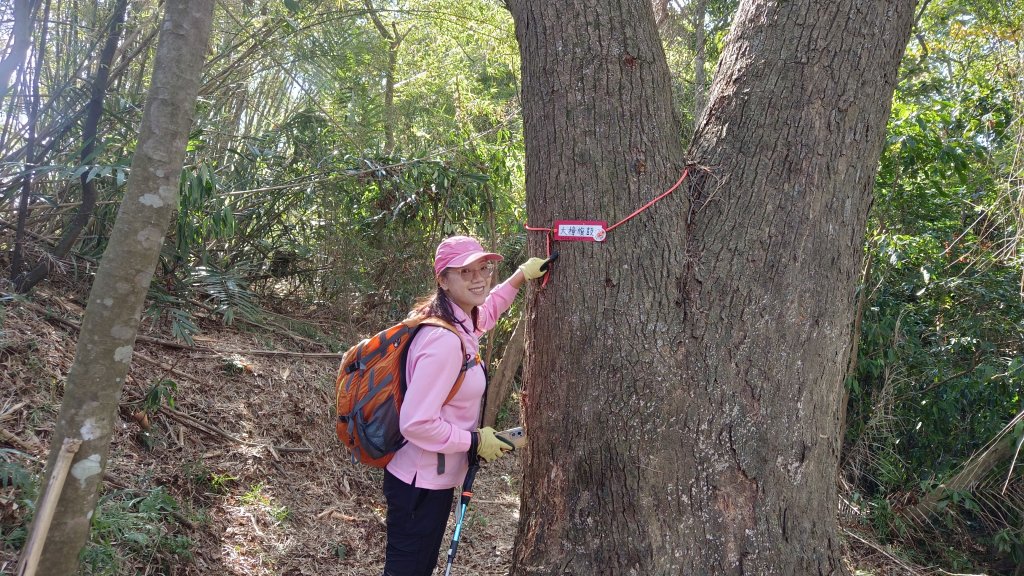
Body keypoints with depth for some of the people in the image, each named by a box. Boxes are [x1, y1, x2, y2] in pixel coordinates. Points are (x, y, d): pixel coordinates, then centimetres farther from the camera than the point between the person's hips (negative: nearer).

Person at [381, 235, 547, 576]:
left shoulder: (461, 323, 1)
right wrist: (476, 441, -18)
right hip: (420, 485, -9)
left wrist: (521, 276, 21)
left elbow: (484, 310, 28)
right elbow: (416, 424, -30)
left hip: (434, 479, 9)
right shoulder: (444, 341, -28)